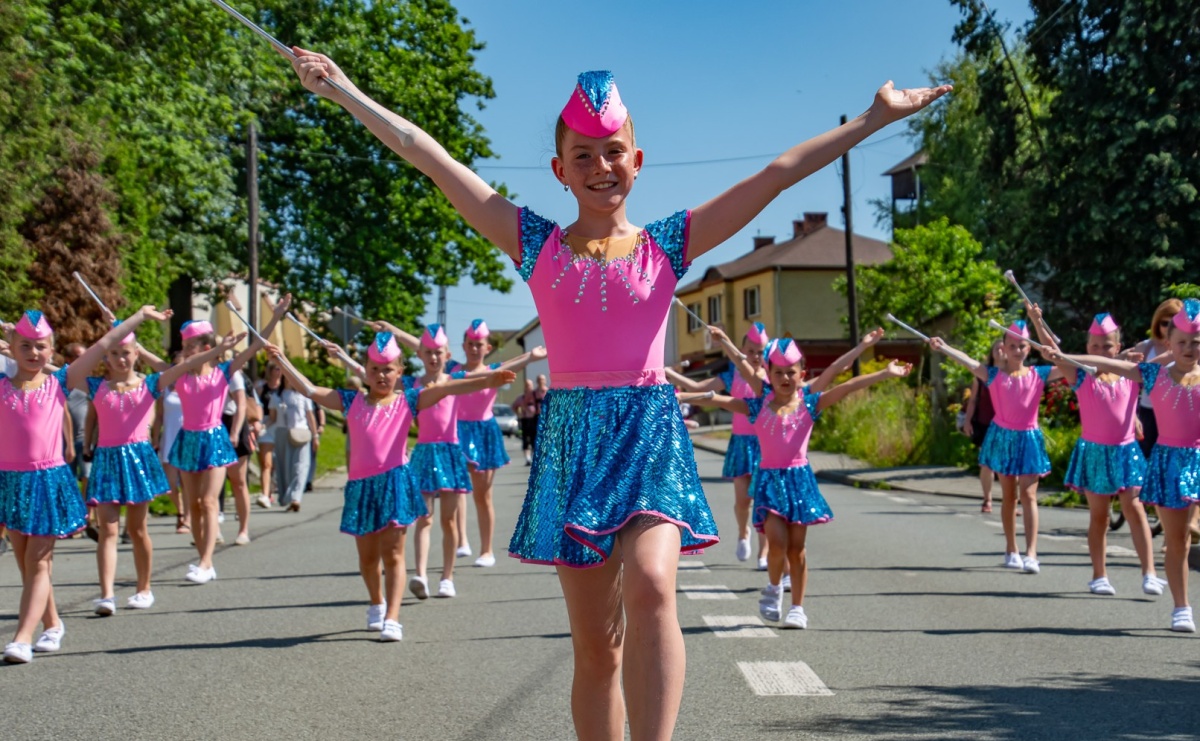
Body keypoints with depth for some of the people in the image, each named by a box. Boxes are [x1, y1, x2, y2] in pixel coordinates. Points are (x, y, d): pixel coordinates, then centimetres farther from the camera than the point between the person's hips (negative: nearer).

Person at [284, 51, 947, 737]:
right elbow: (428, 154, 7)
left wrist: (876, 116, 3)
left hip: (651, 430, -1)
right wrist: (345, 91, 8)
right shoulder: (536, 244, 8)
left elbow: (782, 171, 4)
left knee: (651, 588, -28)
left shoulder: (669, 243, 7)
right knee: (597, 647, 4)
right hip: (573, 439, 1)